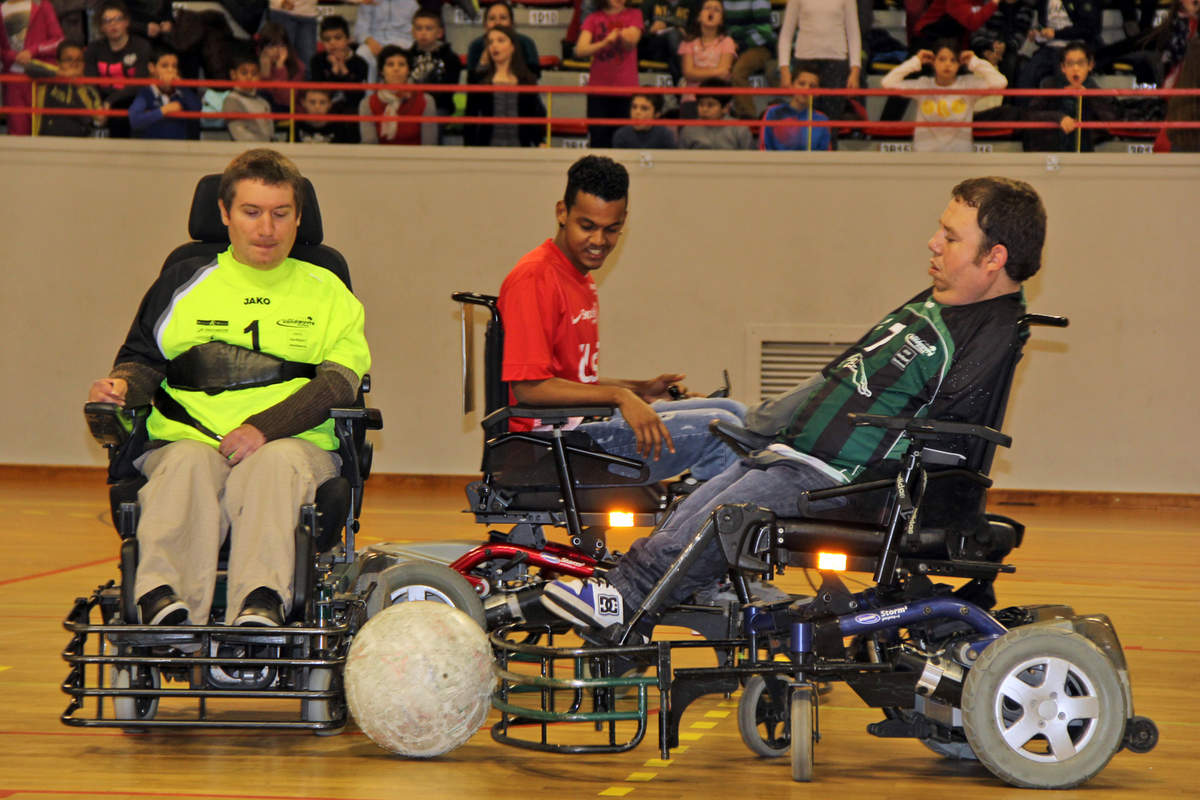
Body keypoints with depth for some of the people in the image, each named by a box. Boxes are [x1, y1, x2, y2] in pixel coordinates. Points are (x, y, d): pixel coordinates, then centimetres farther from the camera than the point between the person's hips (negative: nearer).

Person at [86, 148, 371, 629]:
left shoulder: (327, 293, 16)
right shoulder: (185, 284, 21)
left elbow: (339, 380, 1)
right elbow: (144, 357, 23)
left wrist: (265, 427, -15)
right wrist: (122, 386, -3)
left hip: (294, 443, -1)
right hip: (188, 438, 1)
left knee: (275, 463, -37)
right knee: (187, 465, -36)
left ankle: (261, 603, -58)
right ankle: (165, 601, -59)